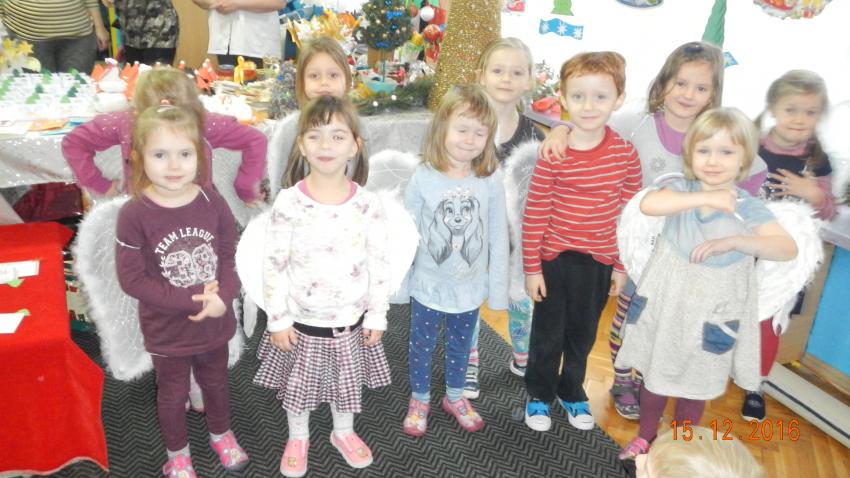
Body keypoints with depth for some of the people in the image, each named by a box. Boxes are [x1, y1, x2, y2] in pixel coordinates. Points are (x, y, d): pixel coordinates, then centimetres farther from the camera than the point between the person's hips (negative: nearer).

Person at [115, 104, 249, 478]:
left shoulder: (213, 203, -11)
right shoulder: (134, 215, -20)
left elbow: (231, 257, -4)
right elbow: (131, 279, -19)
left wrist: (222, 296, -22)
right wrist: (192, 298, -23)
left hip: (215, 322, 3)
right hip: (167, 329, -2)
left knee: (216, 382, 25)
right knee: (173, 394, 19)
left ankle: (221, 435, 52)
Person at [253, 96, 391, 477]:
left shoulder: (368, 205, -12)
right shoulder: (288, 203, -16)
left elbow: (379, 265, -4)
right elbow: (273, 265, -10)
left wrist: (377, 316, -1)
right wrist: (278, 319, -8)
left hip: (350, 320, 1)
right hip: (302, 320, -1)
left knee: (346, 381, 22)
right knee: (297, 384, 19)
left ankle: (344, 432, 49)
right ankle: (298, 437, 47)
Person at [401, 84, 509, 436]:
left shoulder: (490, 180, -13)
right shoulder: (424, 178, -16)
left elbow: (498, 238, -6)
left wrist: (498, 289, -2)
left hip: (470, 287, 1)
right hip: (428, 285, -1)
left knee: (460, 346, 22)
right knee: (422, 347, 18)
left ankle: (455, 397, 47)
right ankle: (420, 400, 42)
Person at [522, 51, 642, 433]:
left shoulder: (626, 153, -7)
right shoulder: (553, 154, -16)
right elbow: (534, 214, -11)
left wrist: (621, 264, 3)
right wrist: (532, 268, -9)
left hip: (599, 262, 3)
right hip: (555, 259, -2)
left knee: (583, 334, 20)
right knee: (548, 335, 13)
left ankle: (572, 391, 43)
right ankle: (539, 394, 36)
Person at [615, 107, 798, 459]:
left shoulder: (748, 208, -12)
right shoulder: (683, 190, -10)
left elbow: (788, 248, -24)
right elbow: (648, 204, -31)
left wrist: (733, 241, -38)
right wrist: (704, 198, -39)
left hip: (711, 312, -1)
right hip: (665, 301, 1)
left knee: (695, 387, 16)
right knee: (654, 373, 18)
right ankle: (645, 437, 42)